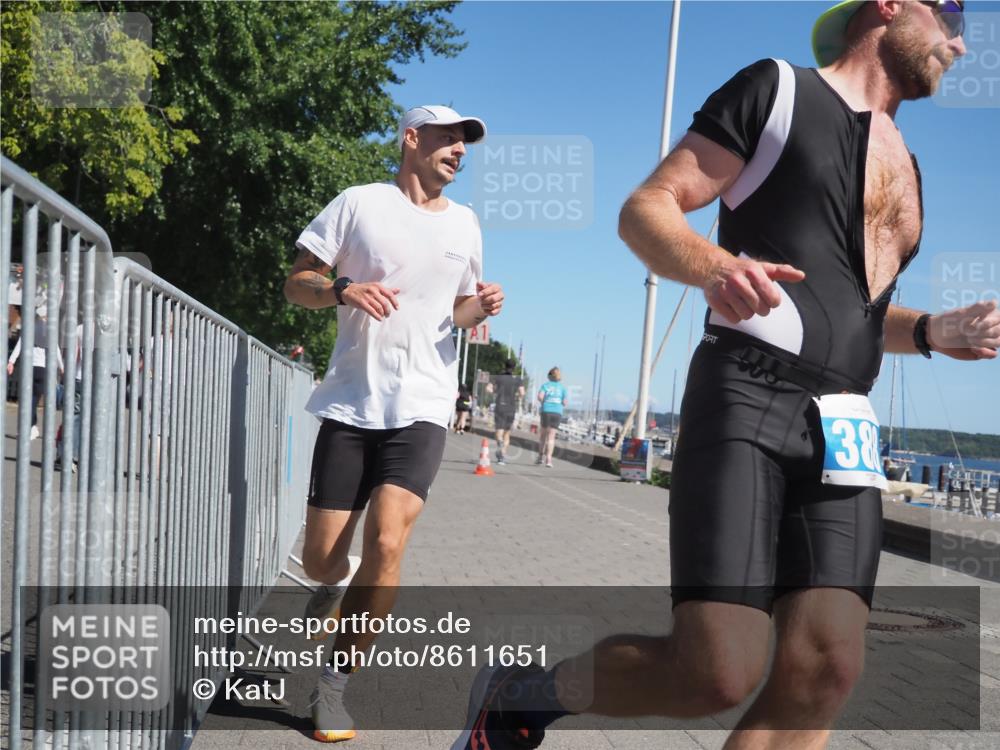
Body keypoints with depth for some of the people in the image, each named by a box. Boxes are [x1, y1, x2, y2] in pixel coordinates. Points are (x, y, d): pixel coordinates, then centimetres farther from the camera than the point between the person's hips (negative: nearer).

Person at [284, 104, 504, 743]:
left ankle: (334, 686, 1)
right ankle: (338, 585, 41)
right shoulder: (360, 204, 2)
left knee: (387, 541, -17)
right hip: (351, 403, -1)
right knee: (321, 560, 1)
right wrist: (343, 290, -18)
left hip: (422, 408, 1)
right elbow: (296, 284, 3)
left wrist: (482, 309, 0)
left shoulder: (465, 224, 13)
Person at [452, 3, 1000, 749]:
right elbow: (645, 210, -3)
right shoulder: (778, 89, 4)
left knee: (824, 671, -9)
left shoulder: (903, 165, 25)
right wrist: (714, 266, -24)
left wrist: (933, 332, 14)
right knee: (716, 674, -17)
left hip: (842, 430, 7)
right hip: (745, 400, -7)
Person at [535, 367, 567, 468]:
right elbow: (564, 403, 5)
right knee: (551, 436, -2)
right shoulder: (562, 387, 10)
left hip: (546, 411, 0)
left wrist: (543, 403, 9)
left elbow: (540, 397, -10)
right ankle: (548, 458, -14)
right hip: (557, 412, 0)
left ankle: (541, 456, 16)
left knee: (543, 434, 17)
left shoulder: (545, 385, 5)